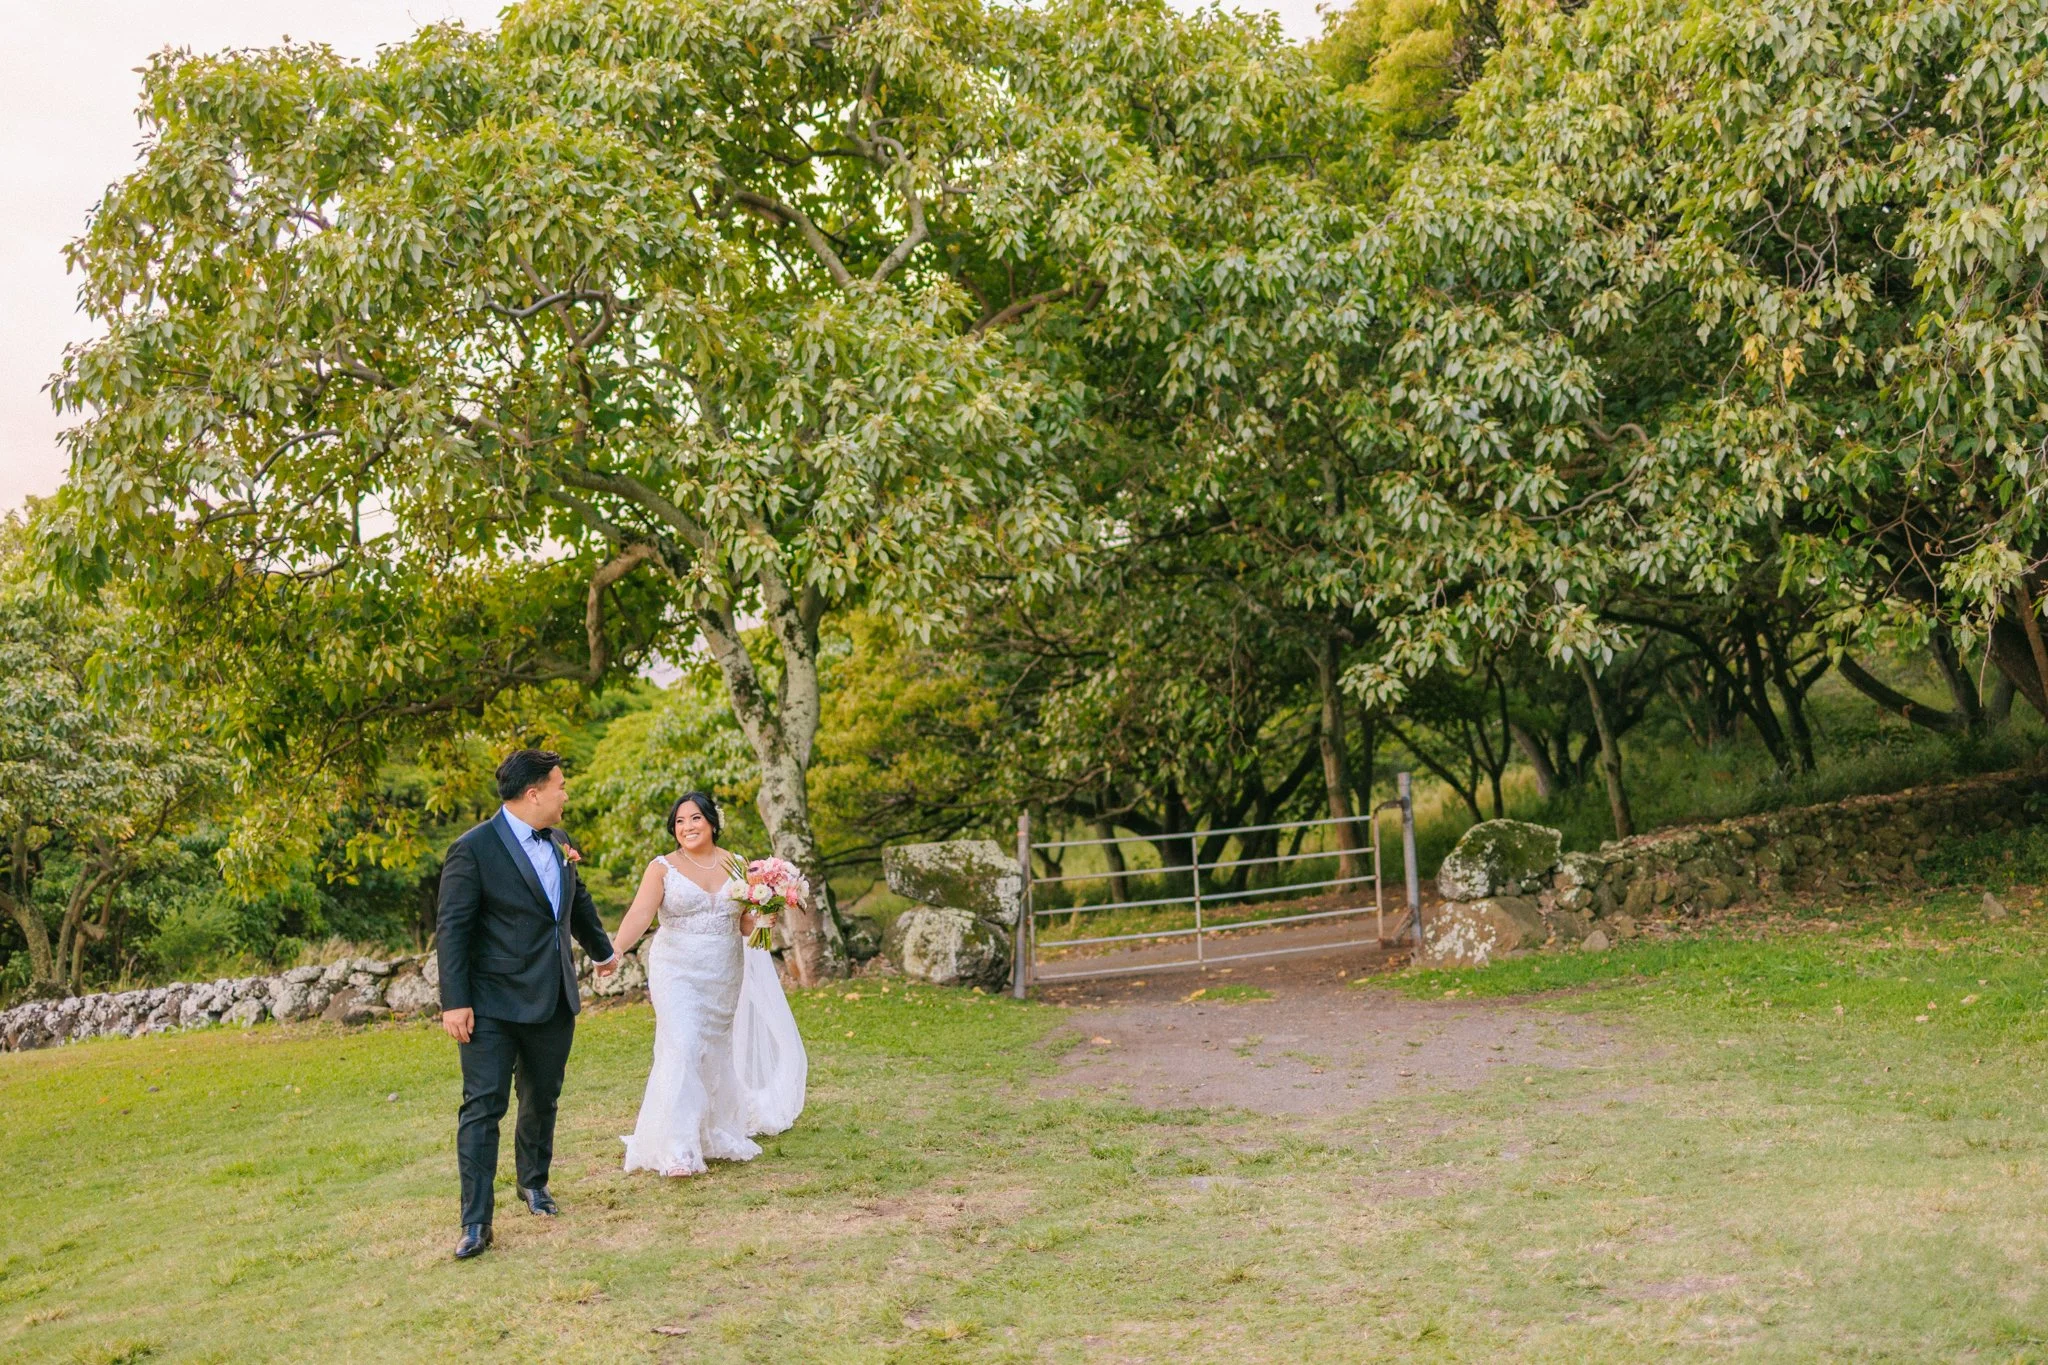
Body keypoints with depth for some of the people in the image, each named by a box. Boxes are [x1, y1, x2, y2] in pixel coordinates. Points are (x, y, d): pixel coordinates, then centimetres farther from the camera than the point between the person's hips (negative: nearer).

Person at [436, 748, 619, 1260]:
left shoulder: (558, 843, 9)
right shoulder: (474, 849, -14)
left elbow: (579, 901, 27)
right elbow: (452, 930, -15)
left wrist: (602, 950, 40)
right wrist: (455, 1002, -19)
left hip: (554, 1004, 7)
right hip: (494, 1005, -7)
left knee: (543, 1100, 18)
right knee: (483, 1107, -7)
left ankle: (534, 1181, 39)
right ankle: (476, 1222, -3)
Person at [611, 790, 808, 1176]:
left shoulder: (736, 866, 6)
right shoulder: (663, 868, -5)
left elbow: (744, 924, 12)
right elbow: (639, 914, -19)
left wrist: (760, 921, -11)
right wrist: (614, 951, -35)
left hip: (724, 976, 4)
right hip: (678, 973, -4)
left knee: (716, 1052, 11)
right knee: (683, 1048, -16)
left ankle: (714, 1135, 27)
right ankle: (678, 1150, -15)